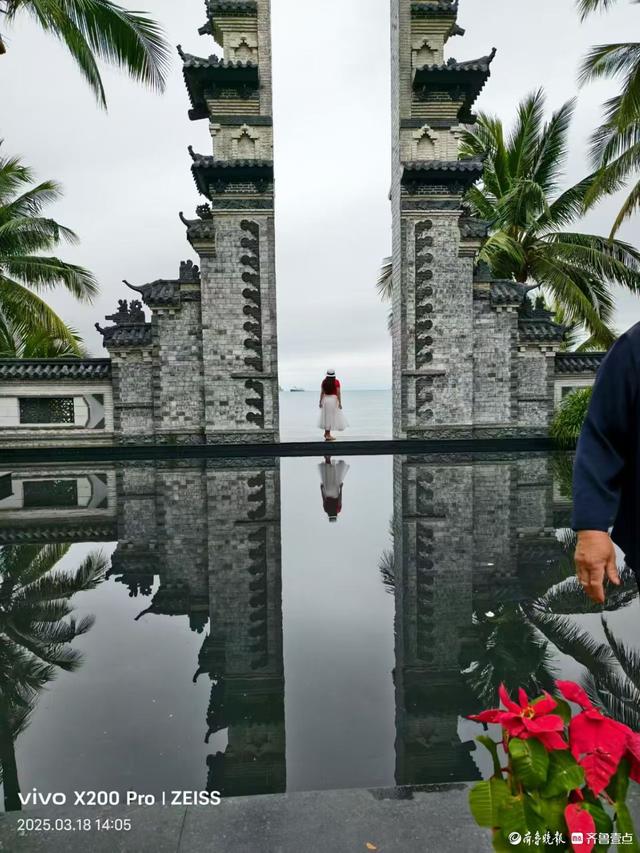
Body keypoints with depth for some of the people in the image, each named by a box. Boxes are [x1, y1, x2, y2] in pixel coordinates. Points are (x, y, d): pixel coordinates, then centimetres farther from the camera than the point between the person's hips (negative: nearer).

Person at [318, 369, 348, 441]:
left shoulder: (324, 382, 2)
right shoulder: (336, 382, -8)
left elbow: (322, 392, 3)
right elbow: (338, 393, -12)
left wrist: (320, 402, 10)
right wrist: (340, 403, -9)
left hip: (325, 399, 4)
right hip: (334, 399, -4)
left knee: (327, 416, 15)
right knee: (331, 417, 1)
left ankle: (326, 433, 21)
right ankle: (328, 435, 2)